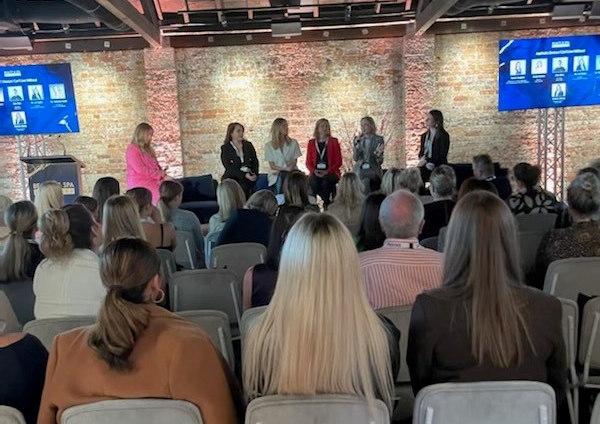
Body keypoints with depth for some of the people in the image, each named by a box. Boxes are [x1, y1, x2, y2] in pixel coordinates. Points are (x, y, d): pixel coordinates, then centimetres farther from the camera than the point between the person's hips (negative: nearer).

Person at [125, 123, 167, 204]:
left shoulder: (147, 149, 18)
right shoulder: (132, 150, -8)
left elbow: (155, 165, 24)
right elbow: (140, 169, -16)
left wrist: (161, 172, 2)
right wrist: (158, 174, -11)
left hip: (152, 184, 8)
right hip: (140, 186, -8)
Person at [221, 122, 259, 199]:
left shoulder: (248, 145, 18)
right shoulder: (225, 148, 5)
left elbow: (255, 162, 12)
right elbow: (229, 167, -5)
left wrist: (255, 174, -7)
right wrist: (244, 175, -16)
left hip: (249, 176, 3)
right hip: (232, 177, -2)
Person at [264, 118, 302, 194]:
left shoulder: (293, 143, 12)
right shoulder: (269, 145, 6)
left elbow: (295, 161, 8)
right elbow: (272, 166, 2)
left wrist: (292, 164, -14)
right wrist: (285, 168, -11)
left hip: (292, 172, 1)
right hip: (276, 173, -1)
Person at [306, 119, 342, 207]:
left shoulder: (334, 141, 10)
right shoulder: (311, 143, 15)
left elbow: (339, 161, 4)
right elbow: (308, 162, 13)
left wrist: (327, 171, -11)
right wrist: (314, 170, -9)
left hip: (330, 173, -1)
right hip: (316, 173, 1)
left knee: (325, 181, -36)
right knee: (313, 181, -34)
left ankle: (326, 204, -19)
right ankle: (328, 202, -20)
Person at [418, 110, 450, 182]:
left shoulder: (443, 135, -4)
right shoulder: (424, 135, 15)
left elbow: (442, 155, -8)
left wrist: (427, 160, -12)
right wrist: (422, 159, -4)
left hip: (437, 169, -5)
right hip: (424, 169, 5)